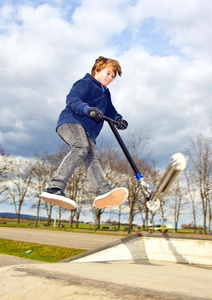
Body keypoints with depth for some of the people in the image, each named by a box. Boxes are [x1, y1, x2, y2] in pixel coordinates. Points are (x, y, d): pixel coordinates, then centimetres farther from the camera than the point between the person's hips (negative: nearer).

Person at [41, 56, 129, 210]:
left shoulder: (106, 93, 34)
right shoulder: (85, 83, 6)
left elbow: (110, 111, 31)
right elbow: (72, 99, -10)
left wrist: (118, 119, 7)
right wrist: (88, 109, -29)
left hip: (88, 132, 8)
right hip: (71, 122, -8)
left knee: (93, 158, -17)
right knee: (81, 147, -34)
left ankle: (104, 192, -41)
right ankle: (55, 188, -45)